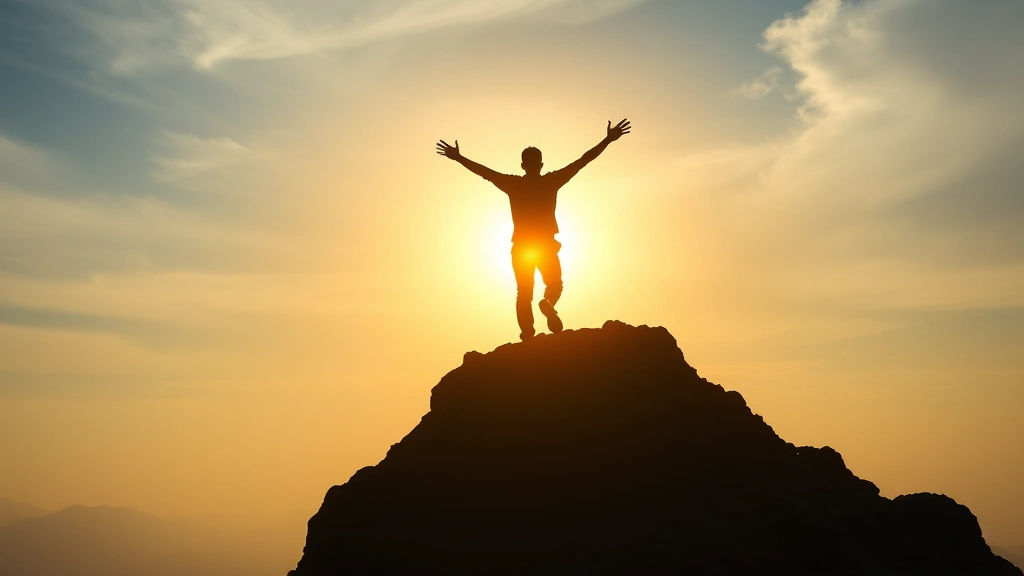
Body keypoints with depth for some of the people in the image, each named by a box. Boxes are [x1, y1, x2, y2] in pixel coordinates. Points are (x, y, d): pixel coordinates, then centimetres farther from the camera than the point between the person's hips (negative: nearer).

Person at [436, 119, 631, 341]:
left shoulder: (513, 183, -2)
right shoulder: (551, 181, -4)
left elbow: (483, 170, 2)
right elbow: (582, 161, -4)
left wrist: (458, 157, 13)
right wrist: (608, 140, -2)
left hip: (521, 246, 1)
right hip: (547, 244, -1)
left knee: (524, 292, 10)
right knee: (554, 284, 16)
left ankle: (528, 332, -4)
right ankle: (548, 304, -19)